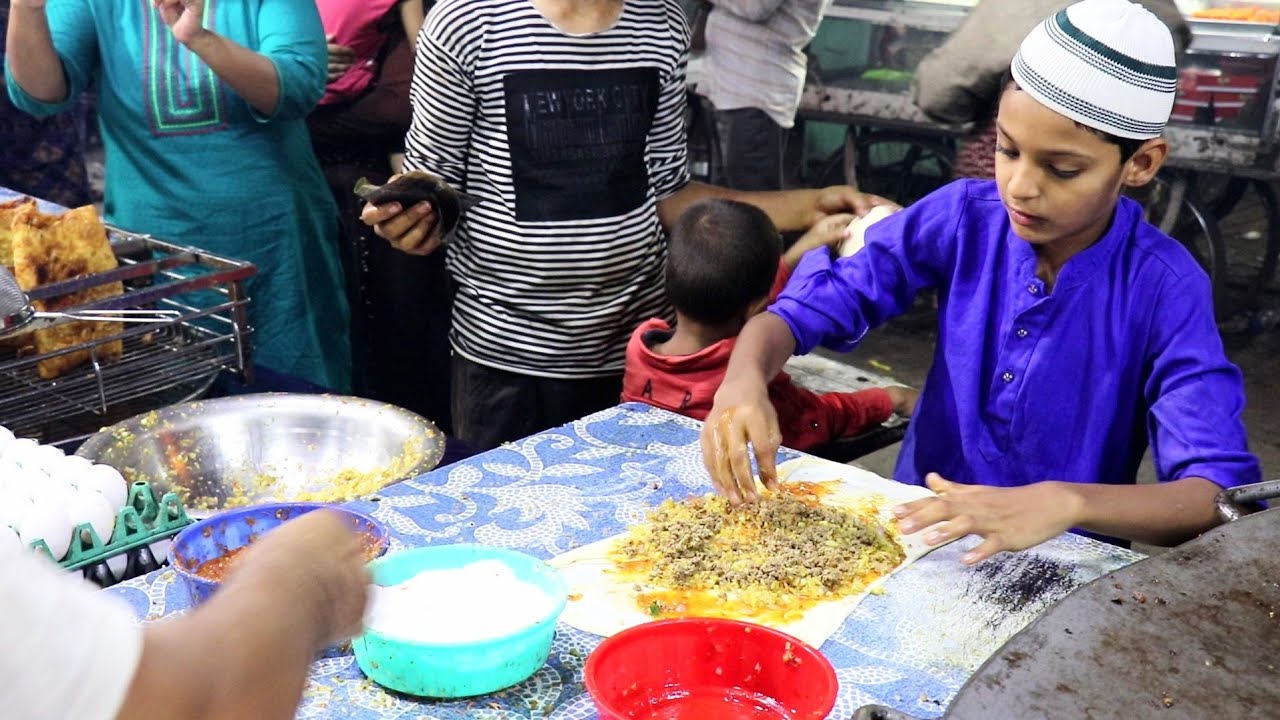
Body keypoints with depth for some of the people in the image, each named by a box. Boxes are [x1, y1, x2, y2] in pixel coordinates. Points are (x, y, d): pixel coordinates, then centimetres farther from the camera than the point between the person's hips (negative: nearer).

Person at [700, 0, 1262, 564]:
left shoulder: (1165, 290, -15)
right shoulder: (963, 218, -8)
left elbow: (1225, 495, -22)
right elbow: (802, 309, -6)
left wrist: (1066, 502, -41)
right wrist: (743, 381, -29)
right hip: (917, 523, 1)